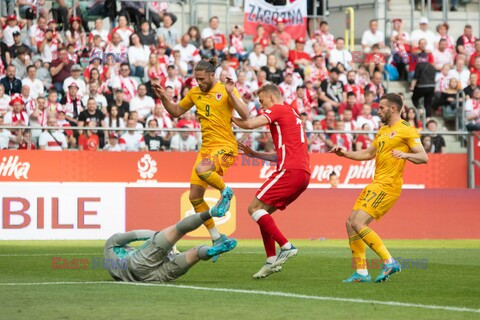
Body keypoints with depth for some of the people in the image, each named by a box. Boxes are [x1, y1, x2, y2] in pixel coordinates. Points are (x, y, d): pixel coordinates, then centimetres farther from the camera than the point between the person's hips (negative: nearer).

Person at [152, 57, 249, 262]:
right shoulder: (194, 93, 11)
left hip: (225, 146, -7)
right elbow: (175, 111, 23)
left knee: (201, 169, -37)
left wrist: (231, 94, -24)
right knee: (195, 197, 2)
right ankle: (217, 238, 14)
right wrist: (163, 97, 7)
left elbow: (245, 115, -15)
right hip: (206, 147, 7)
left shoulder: (225, 90, -6)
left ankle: (226, 192, -7)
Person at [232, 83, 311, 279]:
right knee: (263, 211, 14)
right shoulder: (292, 114, 28)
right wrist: (255, 154, 28)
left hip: (290, 171, -9)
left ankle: (286, 246, -17)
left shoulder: (278, 110, 0)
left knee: (255, 208, -9)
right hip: (303, 173, 9)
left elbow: (250, 124, -16)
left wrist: (230, 118, 1)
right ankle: (271, 260, 7)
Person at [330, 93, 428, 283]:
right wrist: (345, 154, 20)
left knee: (358, 223, -18)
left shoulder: (406, 130, -8)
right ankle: (361, 272, 9)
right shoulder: (383, 130, 20)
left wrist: (405, 155, -33)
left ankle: (389, 262, -13)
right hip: (376, 184, 10)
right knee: (351, 223, 6)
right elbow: (368, 154, 31)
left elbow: (423, 157, -15)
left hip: (387, 186, -10)